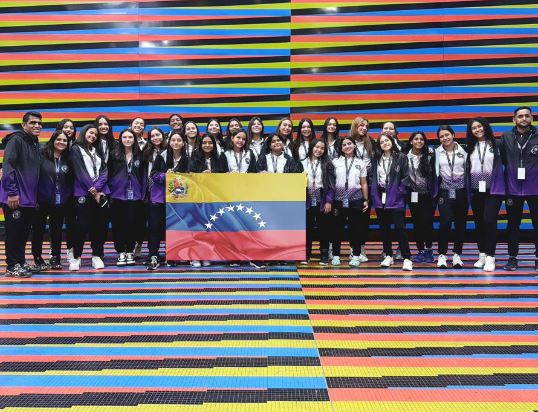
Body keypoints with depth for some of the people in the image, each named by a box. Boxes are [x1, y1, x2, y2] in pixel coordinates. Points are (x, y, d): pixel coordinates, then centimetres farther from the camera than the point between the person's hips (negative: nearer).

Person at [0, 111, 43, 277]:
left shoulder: (35, 144, 16)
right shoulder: (16, 140, -9)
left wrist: (35, 196, 16)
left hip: (29, 198, 8)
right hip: (15, 198, -8)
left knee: (24, 232, 14)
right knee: (13, 231, -1)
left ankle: (21, 262, 24)